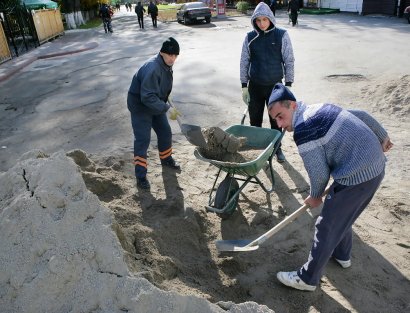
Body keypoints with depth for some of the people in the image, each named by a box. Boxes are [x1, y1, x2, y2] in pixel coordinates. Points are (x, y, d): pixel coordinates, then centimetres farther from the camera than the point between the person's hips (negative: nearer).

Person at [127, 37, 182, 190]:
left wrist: (165, 104, 12)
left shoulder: (167, 65, -3)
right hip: (140, 107, -8)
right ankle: (141, 175, 3)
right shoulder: (152, 68, -33)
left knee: (165, 132, 14)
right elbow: (148, 97, -35)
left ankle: (166, 159, 39)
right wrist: (167, 109, -35)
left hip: (156, 105, 8)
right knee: (142, 140, -7)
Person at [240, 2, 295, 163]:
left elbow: (289, 60, -2)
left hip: (275, 85, -1)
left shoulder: (281, 35, -5)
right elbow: (244, 62, 4)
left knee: (276, 120, 9)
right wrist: (244, 85, 2)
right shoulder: (250, 37, -1)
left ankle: (277, 148, 27)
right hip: (255, 86, 1)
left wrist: (288, 84, -5)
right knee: (255, 120, 8)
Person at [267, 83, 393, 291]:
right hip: (377, 166, 10)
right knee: (342, 215, 28)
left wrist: (315, 196, 5)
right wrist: (382, 137, 33)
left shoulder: (303, 130, -19)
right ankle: (342, 255, 49)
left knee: (326, 227, 3)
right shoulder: (322, 109, 9)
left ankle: (307, 279, 17)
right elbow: (363, 116, 20)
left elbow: (319, 173, -15)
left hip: (356, 178, -9)